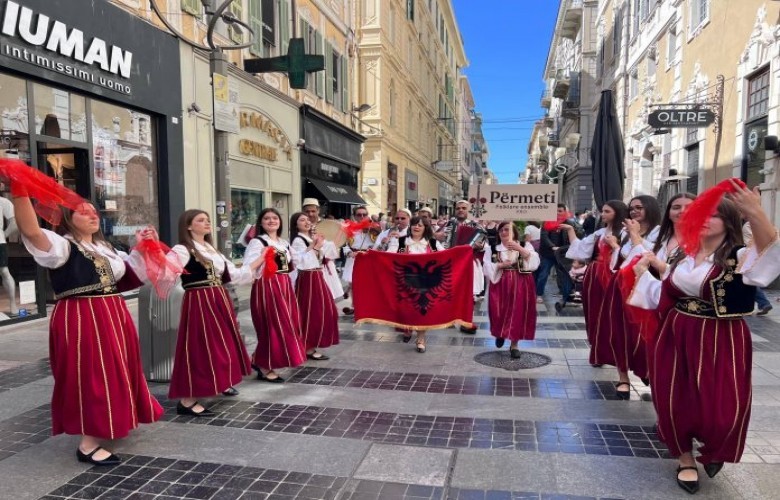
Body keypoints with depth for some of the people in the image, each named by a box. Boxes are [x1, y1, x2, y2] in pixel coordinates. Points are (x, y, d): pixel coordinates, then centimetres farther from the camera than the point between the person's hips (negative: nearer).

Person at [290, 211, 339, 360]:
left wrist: (318, 248, 3)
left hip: (317, 277, 9)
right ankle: (308, 348, 5)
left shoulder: (312, 238, 14)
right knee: (311, 312, -4)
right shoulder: (298, 241, -12)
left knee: (322, 311, 13)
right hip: (308, 278, -9)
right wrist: (315, 247, -18)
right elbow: (303, 263, -22)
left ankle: (311, 344, 24)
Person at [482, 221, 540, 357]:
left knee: (518, 314, 0)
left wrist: (520, 249, -21)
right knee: (499, 313, 0)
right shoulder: (492, 248, 4)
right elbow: (486, 268, -3)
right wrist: (500, 265, -18)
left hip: (520, 286, 0)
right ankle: (500, 334, 33)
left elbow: (534, 263, -11)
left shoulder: (525, 245, 4)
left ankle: (514, 344, 15)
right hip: (500, 285, 0)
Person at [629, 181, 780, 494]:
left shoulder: (740, 258, -10)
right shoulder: (683, 256, 8)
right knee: (675, 402, 9)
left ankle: (714, 451, 34)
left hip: (720, 342, -4)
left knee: (721, 409, -3)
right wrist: (642, 273, 10)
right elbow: (663, 296, 16)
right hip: (677, 338, 5)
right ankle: (685, 459, 33)